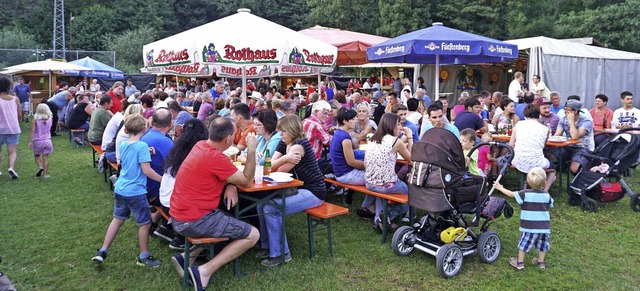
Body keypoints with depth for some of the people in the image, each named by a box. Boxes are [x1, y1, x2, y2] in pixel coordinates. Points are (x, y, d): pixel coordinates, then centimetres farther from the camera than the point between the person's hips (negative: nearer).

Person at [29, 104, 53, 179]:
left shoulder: (35, 120, -9)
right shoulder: (49, 119, -2)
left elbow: (32, 131, -14)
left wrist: (30, 141, -12)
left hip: (37, 141, -2)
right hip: (47, 140, 2)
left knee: (37, 156, 16)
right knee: (45, 157, 4)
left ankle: (40, 167, -8)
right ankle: (45, 173, 3)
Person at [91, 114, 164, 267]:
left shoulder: (123, 145, 5)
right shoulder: (142, 146, -18)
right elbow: (146, 170, -20)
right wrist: (163, 180, -11)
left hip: (120, 190, 8)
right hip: (135, 192, -7)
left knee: (117, 219, 20)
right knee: (145, 223, 7)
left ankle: (102, 251, 24)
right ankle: (144, 257, 18)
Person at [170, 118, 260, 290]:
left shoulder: (201, 145, 4)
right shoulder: (216, 158, -22)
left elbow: (223, 172, 16)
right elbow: (247, 182, -10)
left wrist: (230, 185, -4)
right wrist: (251, 150, -6)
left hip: (178, 217, 9)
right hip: (193, 221, -9)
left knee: (229, 220, 31)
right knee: (253, 235, -2)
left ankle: (187, 256, 17)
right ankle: (204, 271, -7)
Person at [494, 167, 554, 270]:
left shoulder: (525, 194, -12)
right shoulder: (546, 195, -1)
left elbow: (512, 194, -5)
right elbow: (550, 204, 17)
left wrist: (500, 188, 7)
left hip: (529, 226, -3)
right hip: (544, 226, 4)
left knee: (524, 243, 8)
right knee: (542, 244, 19)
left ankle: (519, 263, 15)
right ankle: (541, 262, 29)